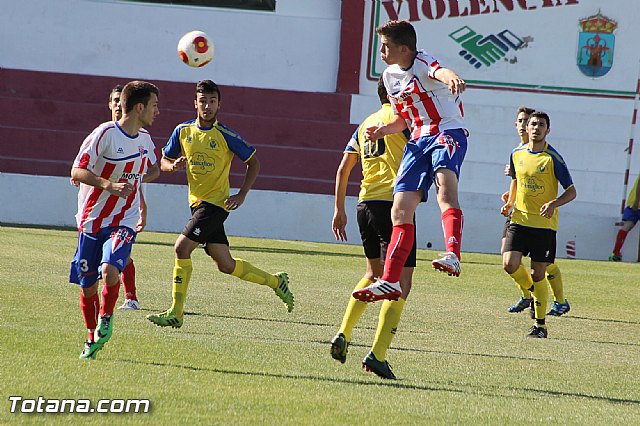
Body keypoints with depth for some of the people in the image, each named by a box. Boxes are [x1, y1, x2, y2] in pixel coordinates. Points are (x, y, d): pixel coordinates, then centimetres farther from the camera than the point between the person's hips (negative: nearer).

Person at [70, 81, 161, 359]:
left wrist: (136, 180, 6)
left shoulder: (145, 139, 6)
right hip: (91, 219, -2)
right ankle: (93, 338, 26)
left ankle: (106, 318, 1)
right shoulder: (105, 134, -13)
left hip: (124, 222, 2)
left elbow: (153, 168, 27)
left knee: (110, 270, -24)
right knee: (87, 285, 5)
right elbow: (77, 172, -17)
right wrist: (109, 184, -31)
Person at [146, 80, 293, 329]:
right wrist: (174, 165, -10)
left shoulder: (226, 136, -10)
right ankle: (276, 282, 30)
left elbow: (253, 163, -1)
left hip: (215, 203, -6)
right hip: (197, 203, 6)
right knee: (225, 265, 9)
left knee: (181, 247, -18)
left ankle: (176, 313, -11)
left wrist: (241, 196, -9)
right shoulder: (183, 131, 4)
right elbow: (164, 161, 14)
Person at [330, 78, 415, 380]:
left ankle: (343, 335, 17)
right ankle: (377, 354, -17)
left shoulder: (365, 125, 19)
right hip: (393, 203, -8)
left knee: (374, 273, 26)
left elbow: (343, 169, 17)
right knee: (400, 282, -7)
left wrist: (339, 210, 21)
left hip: (365, 204, 8)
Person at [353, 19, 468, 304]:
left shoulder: (422, 63, -11)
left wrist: (451, 78, -64)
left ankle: (452, 256, -54)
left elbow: (440, 72, -38)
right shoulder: (389, 76, 14)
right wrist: (382, 130, 4)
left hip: (448, 132, -8)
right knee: (400, 211, 3)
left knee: (445, 182, -36)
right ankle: (390, 281, 8)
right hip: (418, 141, 8)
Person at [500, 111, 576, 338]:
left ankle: (540, 325, 12)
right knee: (510, 264, -13)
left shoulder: (553, 158, -9)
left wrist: (553, 204, -23)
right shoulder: (517, 154, 6)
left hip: (545, 224, -4)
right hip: (519, 219, 4)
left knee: (538, 274, -3)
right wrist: (509, 203, 9)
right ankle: (532, 292, 19)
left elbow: (571, 192, -5)